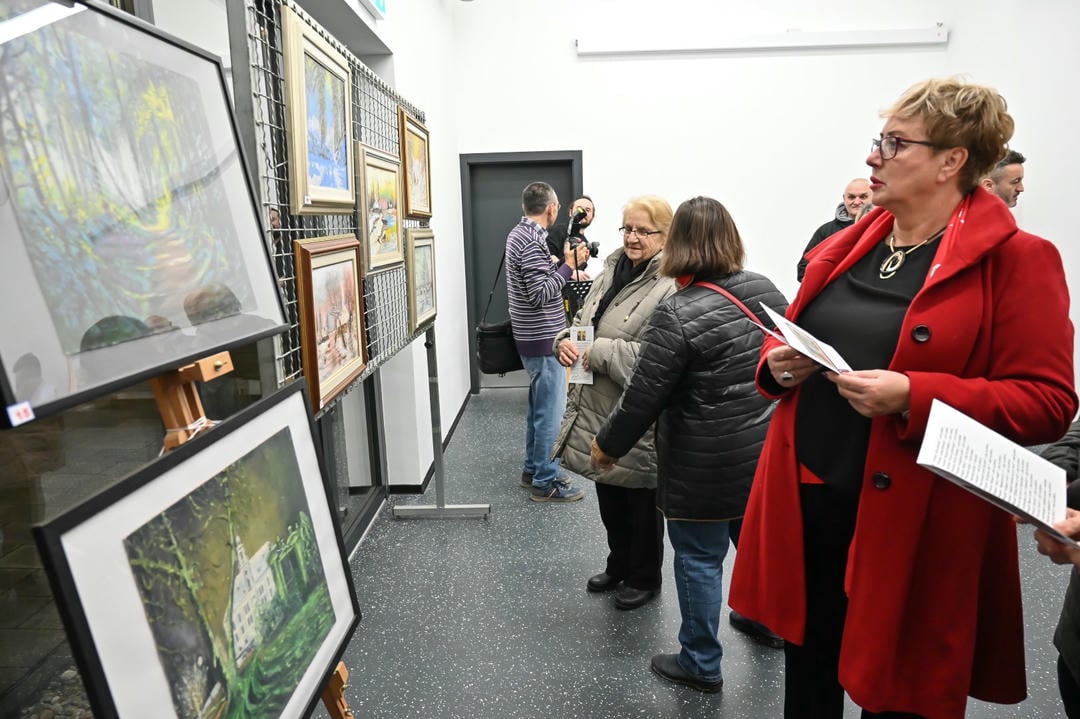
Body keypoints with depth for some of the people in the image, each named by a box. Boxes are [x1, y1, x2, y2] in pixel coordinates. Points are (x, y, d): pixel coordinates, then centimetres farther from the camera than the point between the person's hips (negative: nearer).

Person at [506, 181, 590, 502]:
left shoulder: (519, 234, 11)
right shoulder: (533, 241, -19)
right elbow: (540, 295, -25)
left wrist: (564, 265, 13)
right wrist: (569, 264, -19)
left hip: (532, 337, 10)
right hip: (543, 340, -10)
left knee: (539, 407, 20)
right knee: (550, 412, -1)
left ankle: (533, 469, 31)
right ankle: (545, 482, 9)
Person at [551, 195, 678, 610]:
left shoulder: (671, 288, -19)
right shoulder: (611, 271, 8)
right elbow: (582, 319, 16)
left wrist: (600, 352, -26)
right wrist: (565, 340, -6)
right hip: (596, 407, 8)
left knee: (640, 500, 13)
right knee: (609, 496, 23)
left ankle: (645, 577, 37)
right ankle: (619, 565, 46)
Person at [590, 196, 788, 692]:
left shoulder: (677, 313, -21)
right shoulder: (765, 289, 1)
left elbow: (644, 393, -19)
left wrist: (608, 443, -5)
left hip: (705, 465, -7)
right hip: (765, 449, 7)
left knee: (699, 557, 9)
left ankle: (701, 665, 25)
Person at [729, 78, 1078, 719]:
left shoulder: (1016, 260, -8)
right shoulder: (848, 247, 9)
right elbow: (791, 337, 18)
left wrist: (914, 397, -25)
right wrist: (777, 363, -5)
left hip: (913, 522, -5)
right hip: (806, 499, 5)